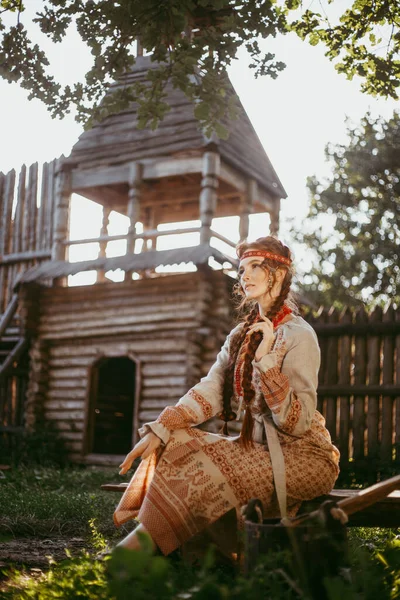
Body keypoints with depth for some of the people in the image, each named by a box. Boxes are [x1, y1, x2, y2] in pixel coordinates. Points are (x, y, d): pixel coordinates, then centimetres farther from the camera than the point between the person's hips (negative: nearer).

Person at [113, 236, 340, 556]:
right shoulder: (242, 334, 11)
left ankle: (136, 549, -21)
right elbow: (209, 392, 1)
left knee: (204, 471, -28)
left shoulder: (298, 335, -12)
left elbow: (297, 423, -20)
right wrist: (160, 429, -12)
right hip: (259, 446, 7)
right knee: (173, 445, -10)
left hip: (302, 455, -7)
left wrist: (266, 359, -27)